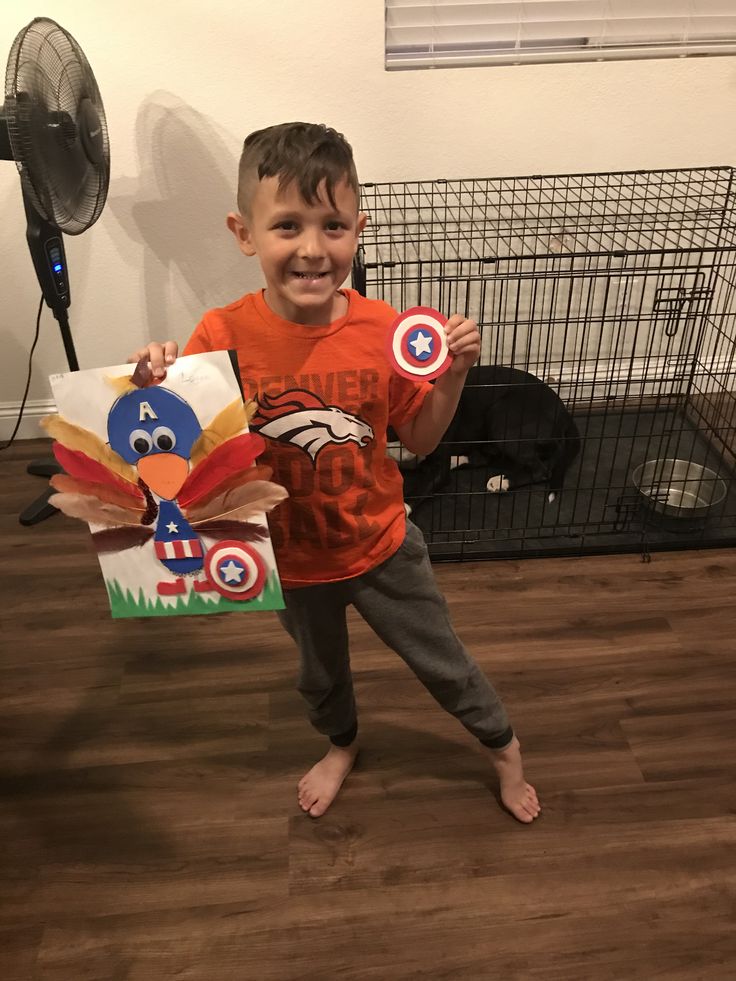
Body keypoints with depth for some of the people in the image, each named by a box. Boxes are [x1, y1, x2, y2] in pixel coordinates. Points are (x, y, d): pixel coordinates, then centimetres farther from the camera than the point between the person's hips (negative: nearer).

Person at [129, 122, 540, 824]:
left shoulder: (382, 329, -17)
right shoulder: (223, 336, -21)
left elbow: (421, 439, -6)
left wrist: (454, 374, -21)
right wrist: (158, 382, -33)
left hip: (381, 547, 0)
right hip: (291, 561, 1)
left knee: (443, 663, 21)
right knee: (320, 673, 29)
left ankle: (503, 747, 52)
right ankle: (340, 745, 64)